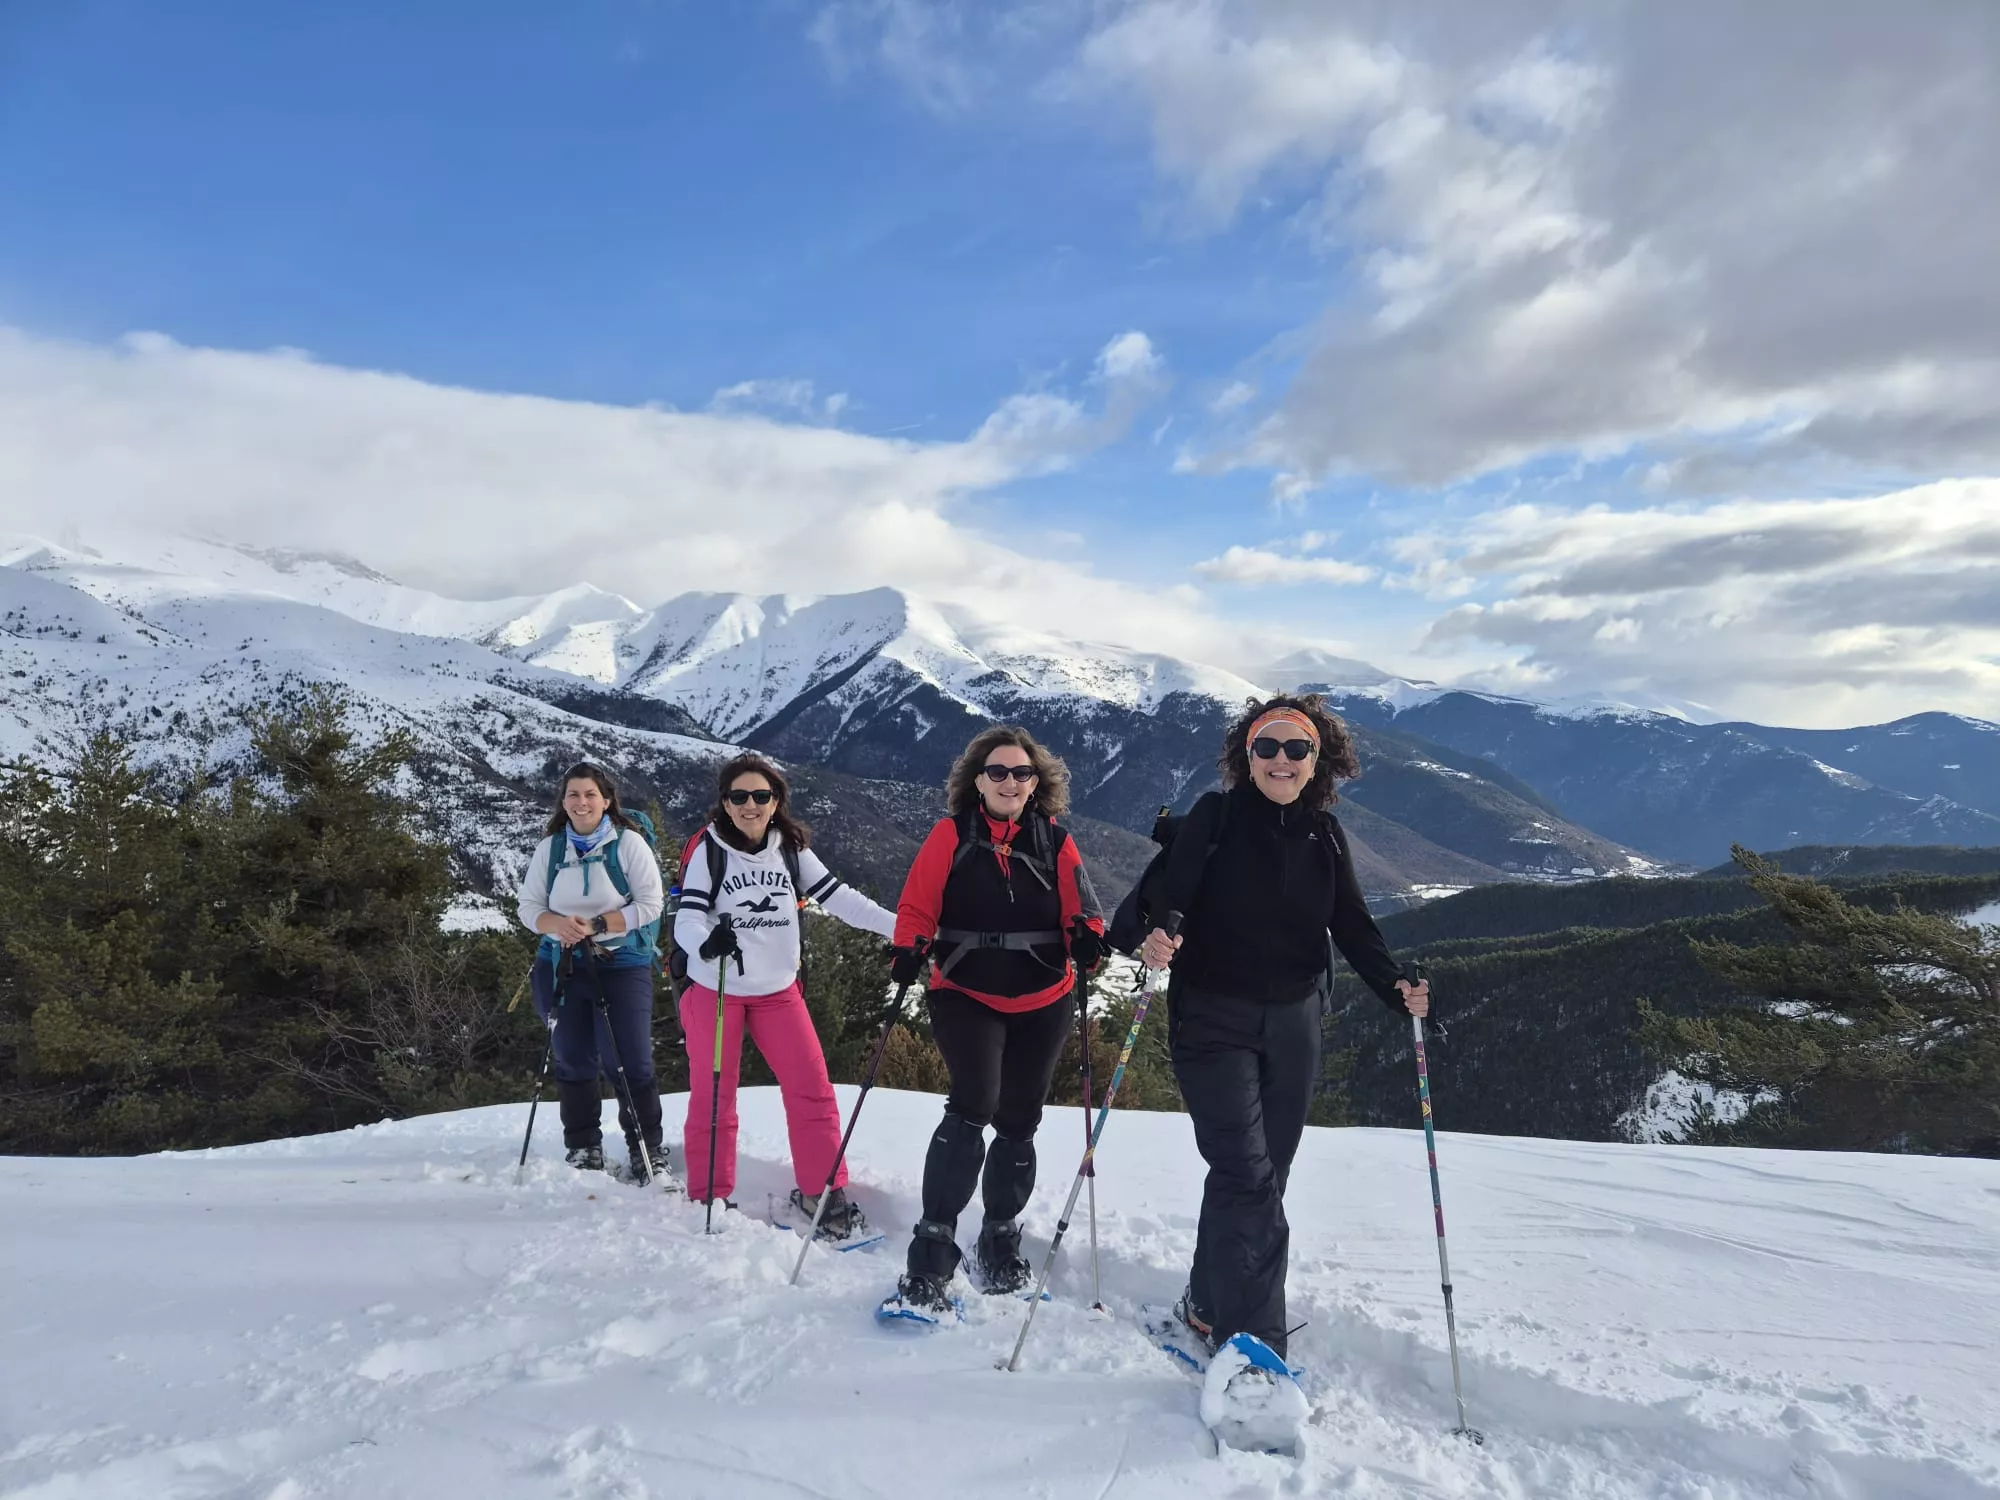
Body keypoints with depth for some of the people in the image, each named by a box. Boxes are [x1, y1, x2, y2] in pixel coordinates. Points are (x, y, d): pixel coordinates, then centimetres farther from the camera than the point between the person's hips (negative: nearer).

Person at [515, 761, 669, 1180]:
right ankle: (583, 1150, 26)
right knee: (573, 1062, 11)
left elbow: (651, 903, -8)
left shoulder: (629, 843, -4)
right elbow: (528, 906, 7)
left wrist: (598, 925, -18)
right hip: (562, 967, 4)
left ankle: (648, 1150, 10)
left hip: (623, 965, -4)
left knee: (631, 1062, -4)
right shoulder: (548, 849, 7)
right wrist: (558, 924, -15)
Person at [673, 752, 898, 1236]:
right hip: (713, 989, -3)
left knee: (812, 1087, -1)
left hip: (778, 991, 3)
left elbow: (839, 897, -5)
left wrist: (901, 926, -15)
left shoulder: (792, 849, 0)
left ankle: (822, 1191, 13)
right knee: (713, 1095, 6)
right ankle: (710, 1198, 22)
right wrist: (707, 940, -41)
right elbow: (686, 918, -17)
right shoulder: (708, 850, -9)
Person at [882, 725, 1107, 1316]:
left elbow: (1079, 907, 1)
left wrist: (1087, 939, -20)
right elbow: (918, 904, -3)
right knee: (972, 1107, -21)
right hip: (965, 995, -3)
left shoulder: (1055, 840, 3)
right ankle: (930, 1254, -13)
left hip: (1041, 1005, 3)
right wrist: (908, 952, -21)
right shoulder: (952, 834, -2)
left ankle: (1000, 1243, 33)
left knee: (1017, 1124, 13)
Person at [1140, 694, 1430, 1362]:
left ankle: (1209, 1304, 28)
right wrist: (1156, 938, -35)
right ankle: (1251, 1335, -6)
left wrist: (1396, 987, -10)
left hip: (1294, 1025, 5)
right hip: (1214, 1021, -4)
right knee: (1246, 1173, -13)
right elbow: (1169, 894, -13)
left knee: (1265, 1176, 10)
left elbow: (1351, 924, 5)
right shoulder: (1215, 816, -7)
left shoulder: (1323, 833, 4)